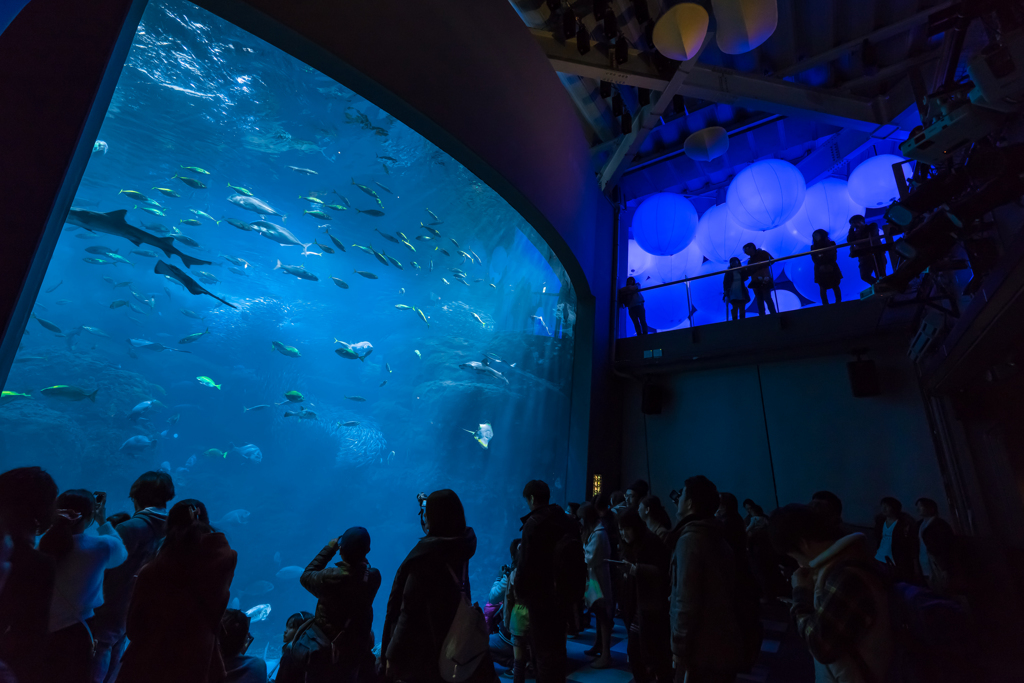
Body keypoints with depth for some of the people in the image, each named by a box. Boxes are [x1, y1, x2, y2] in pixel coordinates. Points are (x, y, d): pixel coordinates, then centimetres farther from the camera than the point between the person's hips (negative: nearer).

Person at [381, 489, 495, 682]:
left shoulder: (425, 555, -25)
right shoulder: (461, 546, -4)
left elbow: (408, 612, -24)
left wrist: (393, 654, -14)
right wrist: (428, 506, 33)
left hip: (424, 648, -7)